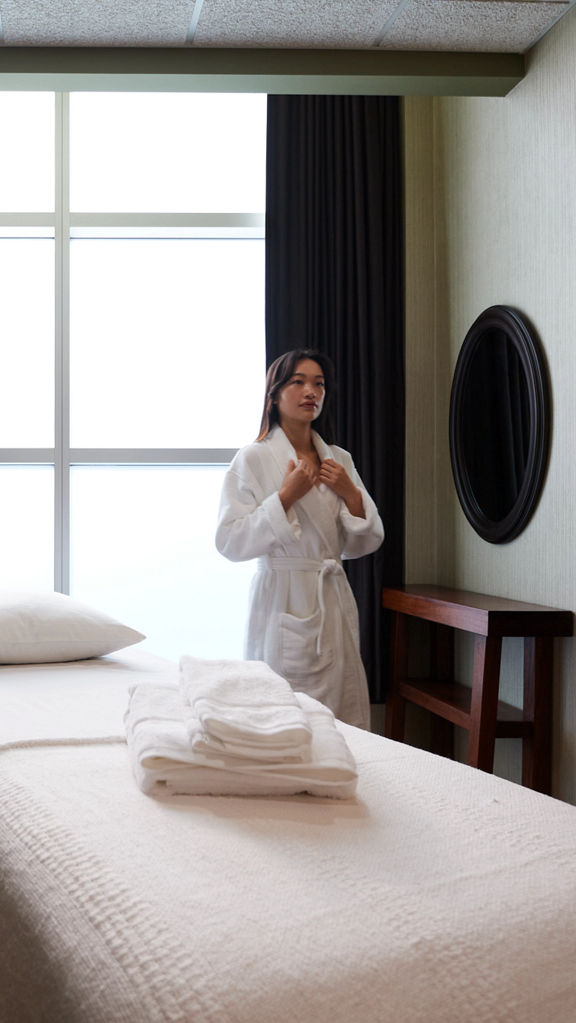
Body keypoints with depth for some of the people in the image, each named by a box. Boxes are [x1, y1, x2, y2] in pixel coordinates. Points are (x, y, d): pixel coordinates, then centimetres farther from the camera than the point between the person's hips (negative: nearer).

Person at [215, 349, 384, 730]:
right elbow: (230, 542, -11)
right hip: (284, 603, -5)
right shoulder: (253, 460, -4)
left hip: (334, 602, 5)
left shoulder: (340, 459, 12)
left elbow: (365, 543, 12)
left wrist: (350, 494, -4)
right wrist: (286, 496, -16)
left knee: (346, 724, 4)